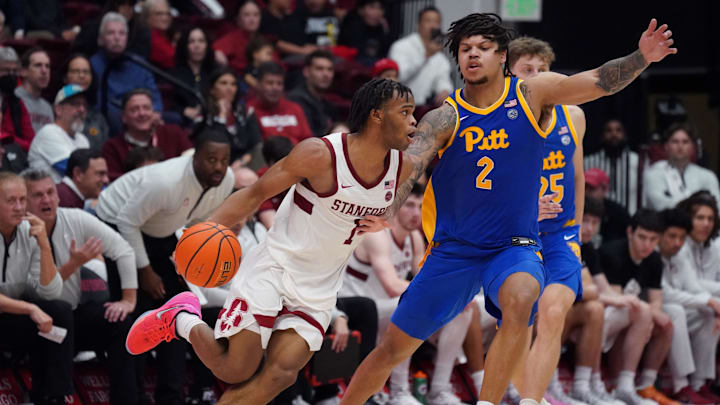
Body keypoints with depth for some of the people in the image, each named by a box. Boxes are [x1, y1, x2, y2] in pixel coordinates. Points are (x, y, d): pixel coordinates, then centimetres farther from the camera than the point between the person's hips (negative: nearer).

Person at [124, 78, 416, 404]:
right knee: (234, 371, -6)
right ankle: (182, 320, 22)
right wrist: (210, 228, -23)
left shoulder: (401, 167, -3)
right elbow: (255, 194, -12)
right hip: (274, 268, -5)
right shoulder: (320, 154, -19)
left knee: (280, 375, -14)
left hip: (318, 291, 5)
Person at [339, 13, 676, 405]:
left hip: (514, 246, -1)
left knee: (520, 300, -36)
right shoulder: (444, 119, -6)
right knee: (393, 348, 6)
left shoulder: (532, 93, -4)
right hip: (452, 250, 1)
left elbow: (600, 81, -13)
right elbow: (406, 169, -18)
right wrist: (382, 212, -38)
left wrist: (641, 58, -32)